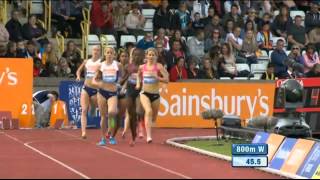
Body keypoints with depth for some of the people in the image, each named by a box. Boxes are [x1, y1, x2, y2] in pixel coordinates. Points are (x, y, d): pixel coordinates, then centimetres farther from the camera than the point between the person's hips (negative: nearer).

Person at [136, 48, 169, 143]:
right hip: (145, 93, -1)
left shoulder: (159, 66, -4)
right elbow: (139, 75, 27)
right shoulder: (142, 67, 4)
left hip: (155, 95, 1)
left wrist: (156, 77, -24)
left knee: (153, 117, 14)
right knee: (148, 111, -27)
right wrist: (138, 83, 10)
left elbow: (166, 79, -11)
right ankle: (148, 136, -31)